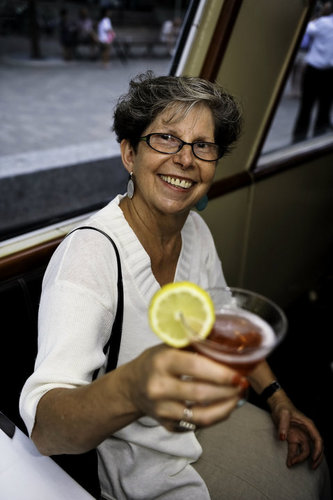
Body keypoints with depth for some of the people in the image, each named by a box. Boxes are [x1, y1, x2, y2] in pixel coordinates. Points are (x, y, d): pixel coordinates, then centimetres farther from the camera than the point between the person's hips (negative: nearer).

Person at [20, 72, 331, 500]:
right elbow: (44, 429, -38)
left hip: (201, 419, 7)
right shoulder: (86, 255, -29)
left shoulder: (195, 230, -6)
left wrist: (278, 399, 3)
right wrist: (131, 390, -58)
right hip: (141, 463, -6)